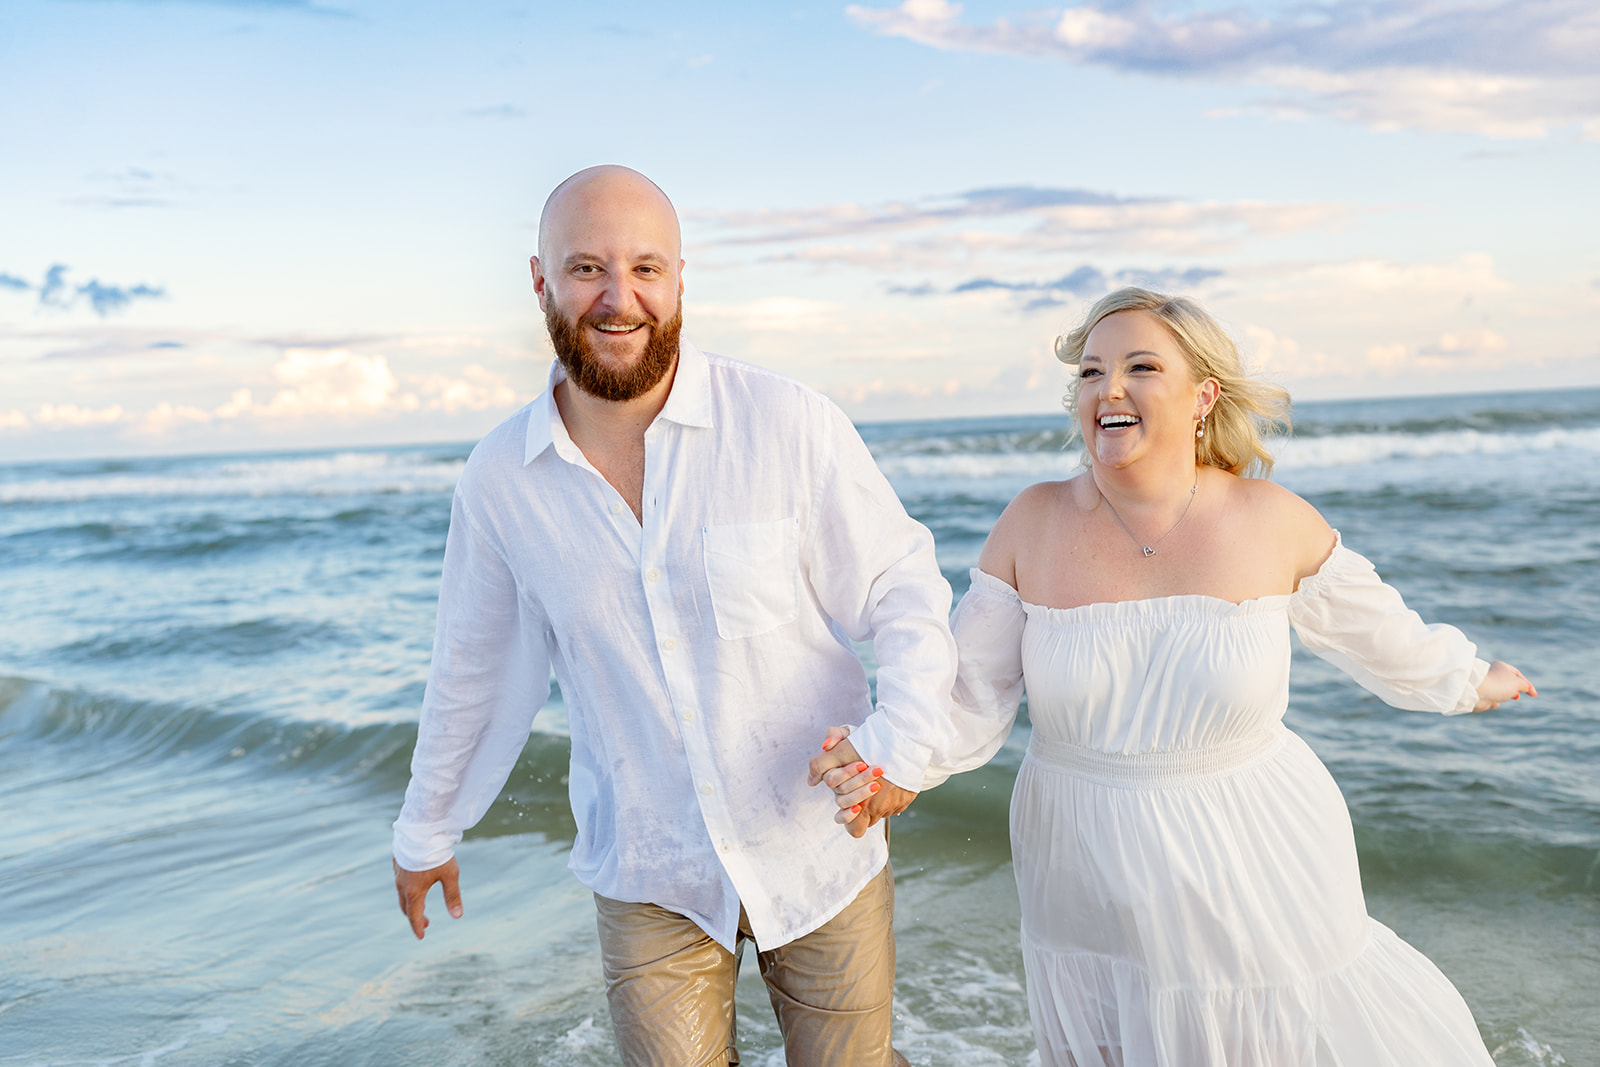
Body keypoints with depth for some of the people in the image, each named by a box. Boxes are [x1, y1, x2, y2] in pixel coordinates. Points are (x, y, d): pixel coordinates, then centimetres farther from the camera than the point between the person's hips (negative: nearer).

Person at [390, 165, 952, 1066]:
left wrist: (903, 744, -26)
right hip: (650, 880, 1)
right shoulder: (500, 481, -7)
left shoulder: (791, 426, -16)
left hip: (821, 849, -1)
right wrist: (427, 831, 19)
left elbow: (905, 594, -8)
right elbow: (474, 670, 8)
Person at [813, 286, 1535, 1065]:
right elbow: (972, 699, -10)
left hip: (1252, 884, 0)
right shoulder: (1033, 524, -9)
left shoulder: (1270, 521, -9)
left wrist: (1466, 680, 25)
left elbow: (1370, 626, 10)